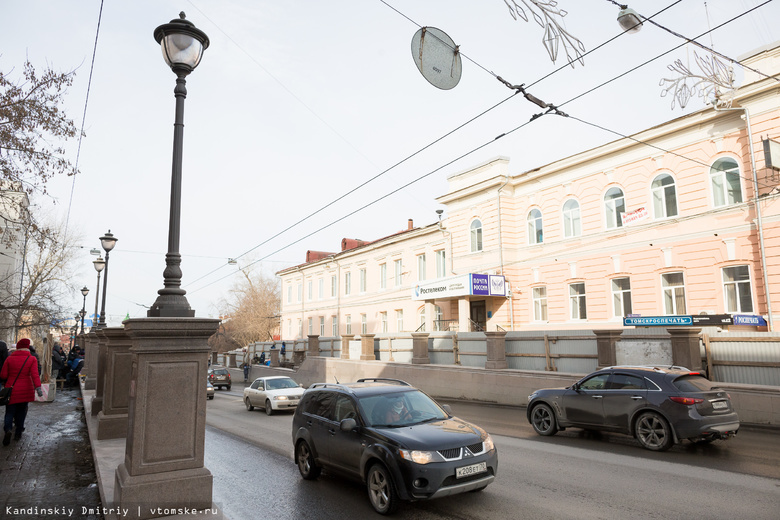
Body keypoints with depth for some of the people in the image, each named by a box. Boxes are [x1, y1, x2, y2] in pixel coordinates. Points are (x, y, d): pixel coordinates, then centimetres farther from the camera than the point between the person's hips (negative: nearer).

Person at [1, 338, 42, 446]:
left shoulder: (10, 358, -3)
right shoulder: (32, 359, -6)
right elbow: (34, 375, -17)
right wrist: (38, 387, -23)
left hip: (12, 389, 0)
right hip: (25, 390, 0)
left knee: (10, 412, 6)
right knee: (21, 411, 13)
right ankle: (18, 433, 18)